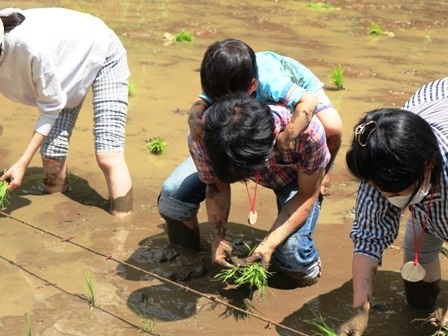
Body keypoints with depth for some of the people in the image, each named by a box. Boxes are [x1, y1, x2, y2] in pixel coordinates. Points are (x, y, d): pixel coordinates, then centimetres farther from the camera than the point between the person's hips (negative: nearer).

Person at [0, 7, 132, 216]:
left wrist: (22, 163, -29)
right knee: (51, 154, 0)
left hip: (103, 56, -6)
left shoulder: (31, 45, -40)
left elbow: (51, 107, -27)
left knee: (107, 157, -16)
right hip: (69, 64, 6)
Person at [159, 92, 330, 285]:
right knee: (173, 194, -21)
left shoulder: (308, 133, -44)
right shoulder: (202, 138, -37)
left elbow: (307, 194, -25)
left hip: (295, 173, -2)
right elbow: (217, 187, -16)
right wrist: (218, 239, -25)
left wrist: (269, 244, -32)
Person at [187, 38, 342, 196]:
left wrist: (287, 137, -65)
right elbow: (202, 102, -29)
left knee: (332, 127, -31)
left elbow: (309, 101, -58)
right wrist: (193, 118, -51)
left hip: (303, 89, -5)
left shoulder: (272, 82, -48)